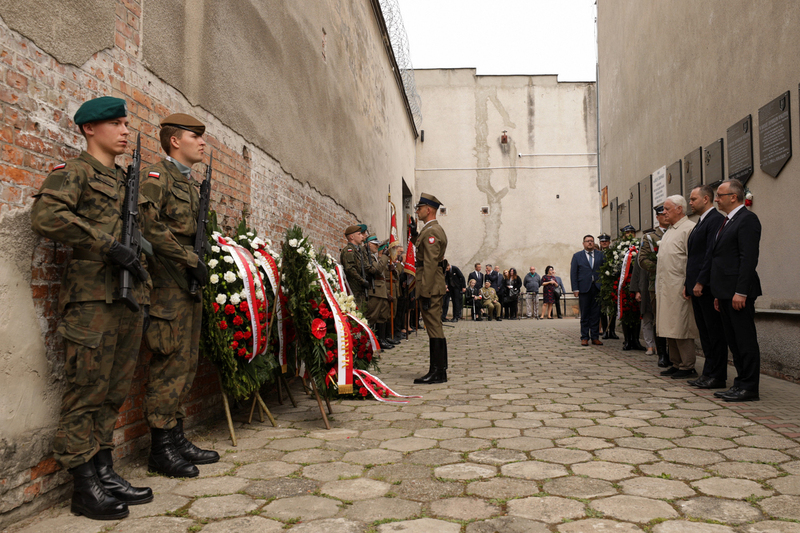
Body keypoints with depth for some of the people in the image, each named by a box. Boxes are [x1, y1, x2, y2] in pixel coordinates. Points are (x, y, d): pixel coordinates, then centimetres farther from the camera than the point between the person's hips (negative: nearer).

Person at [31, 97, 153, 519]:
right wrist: (107, 245, -19)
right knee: (87, 389, -4)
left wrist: (144, 296, 19)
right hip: (92, 297, -7)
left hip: (127, 299, 7)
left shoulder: (124, 181, 23)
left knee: (114, 390, 10)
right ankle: (84, 487, 5)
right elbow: (45, 215, -18)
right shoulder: (73, 172, 0)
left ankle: (104, 472, 19)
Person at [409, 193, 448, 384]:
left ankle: (438, 372, -2)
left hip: (430, 287, -11)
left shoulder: (431, 232, -15)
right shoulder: (434, 229, 17)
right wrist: (414, 234, 24)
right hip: (433, 287, 11)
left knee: (434, 328, -7)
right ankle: (437, 370, 18)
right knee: (434, 328, 12)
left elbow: (430, 265, -21)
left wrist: (425, 293, -23)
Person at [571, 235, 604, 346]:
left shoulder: (600, 255, 11)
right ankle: (584, 338, 8)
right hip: (584, 288, -1)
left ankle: (595, 337, 11)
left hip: (597, 288, 1)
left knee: (596, 314, 4)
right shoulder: (577, 256, 8)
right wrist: (575, 289, -4)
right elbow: (573, 273, 4)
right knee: (585, 315, 2)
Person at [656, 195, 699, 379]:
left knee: (681, 328, -5)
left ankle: (687, 367, 3)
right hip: (666, 288, 9)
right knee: (670, 328, 12)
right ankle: (676, 364, 20)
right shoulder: (669, 231, 20)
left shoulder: (689, 228, -10)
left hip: (679, 288, -9)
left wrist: (688, 286, -19)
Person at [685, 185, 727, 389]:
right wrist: (688, 284, 16)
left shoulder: (716, 219, -11)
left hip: (708, 286, -10)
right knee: (705, 333, 12)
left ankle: (718, 376, 2)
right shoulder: (700, 223, 20)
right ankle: (709, 374, 18)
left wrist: (700, 282, -20)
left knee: (715, 332, -3)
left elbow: (712, 254, -19)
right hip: (697, 287, 10)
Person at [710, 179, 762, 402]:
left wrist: (740, 292, -22)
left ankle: (749, 388, 3)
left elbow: (749, 258, -18)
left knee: (745, 340, -3)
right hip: (726, 292, 10)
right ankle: (741, 383, 20)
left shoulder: (747, 219, -10)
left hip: (739, 292, -10)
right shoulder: (728, 221, 20)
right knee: (733, 340, 13)